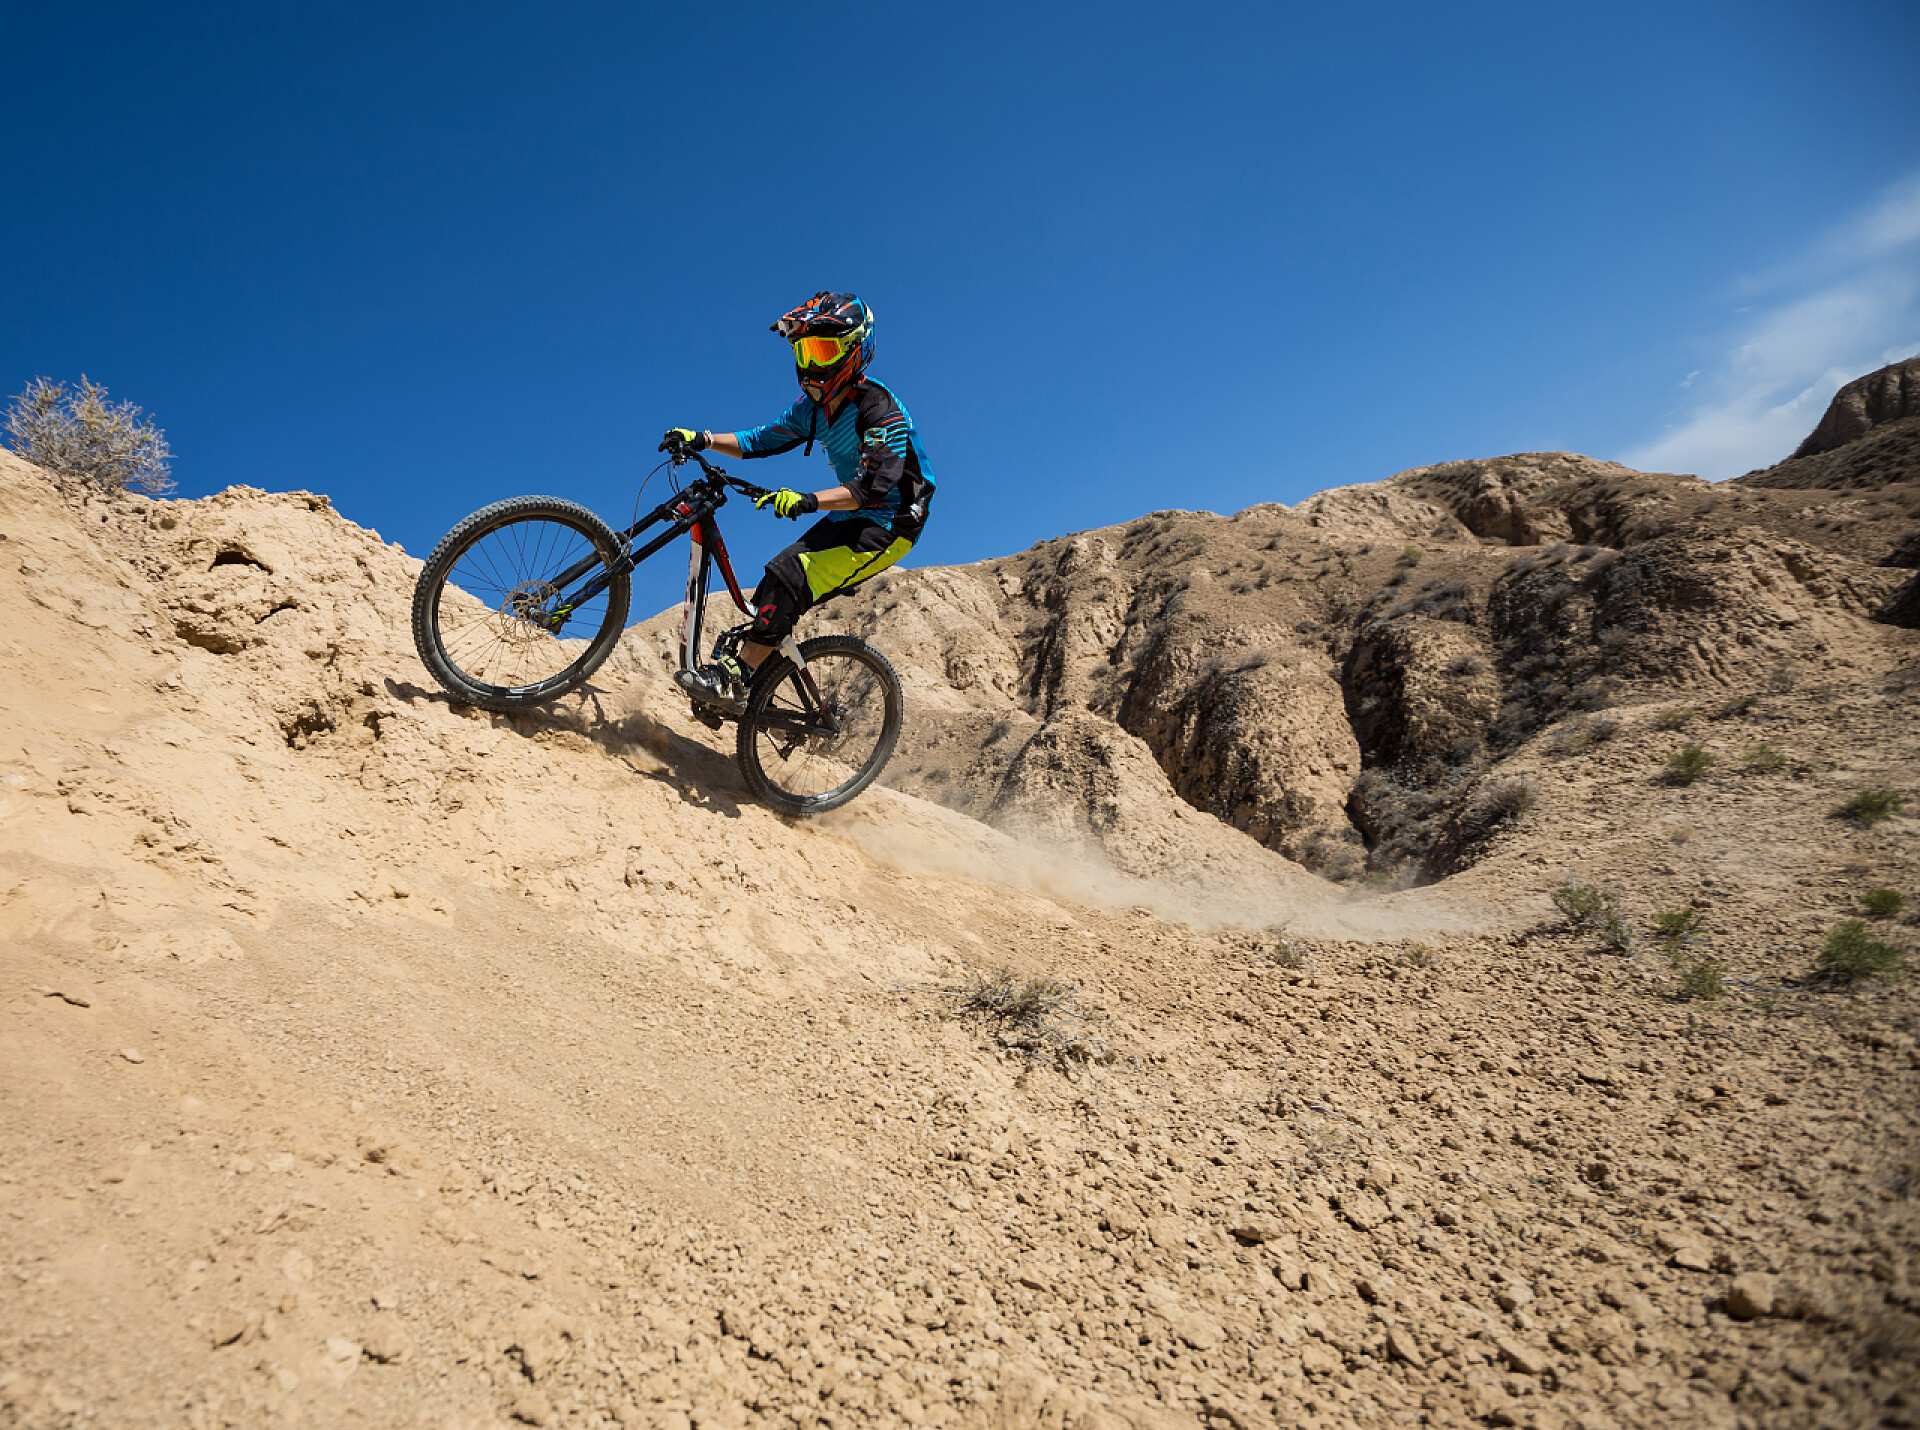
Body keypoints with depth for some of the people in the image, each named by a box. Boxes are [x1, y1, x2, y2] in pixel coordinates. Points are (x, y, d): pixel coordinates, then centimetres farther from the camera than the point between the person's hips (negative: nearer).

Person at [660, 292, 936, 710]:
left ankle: (735, 683, -21)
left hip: (889, 525, -9)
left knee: (790, 577, -24)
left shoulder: (881, 410, -21)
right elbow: (761, 440, 9)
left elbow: (875, 484, -33)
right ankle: (753, 691, 8)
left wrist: (808, 501, -46)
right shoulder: (813, 408, 5)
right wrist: (702, 439, -6)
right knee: (778, 589, 0)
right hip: (850, 516, 9)